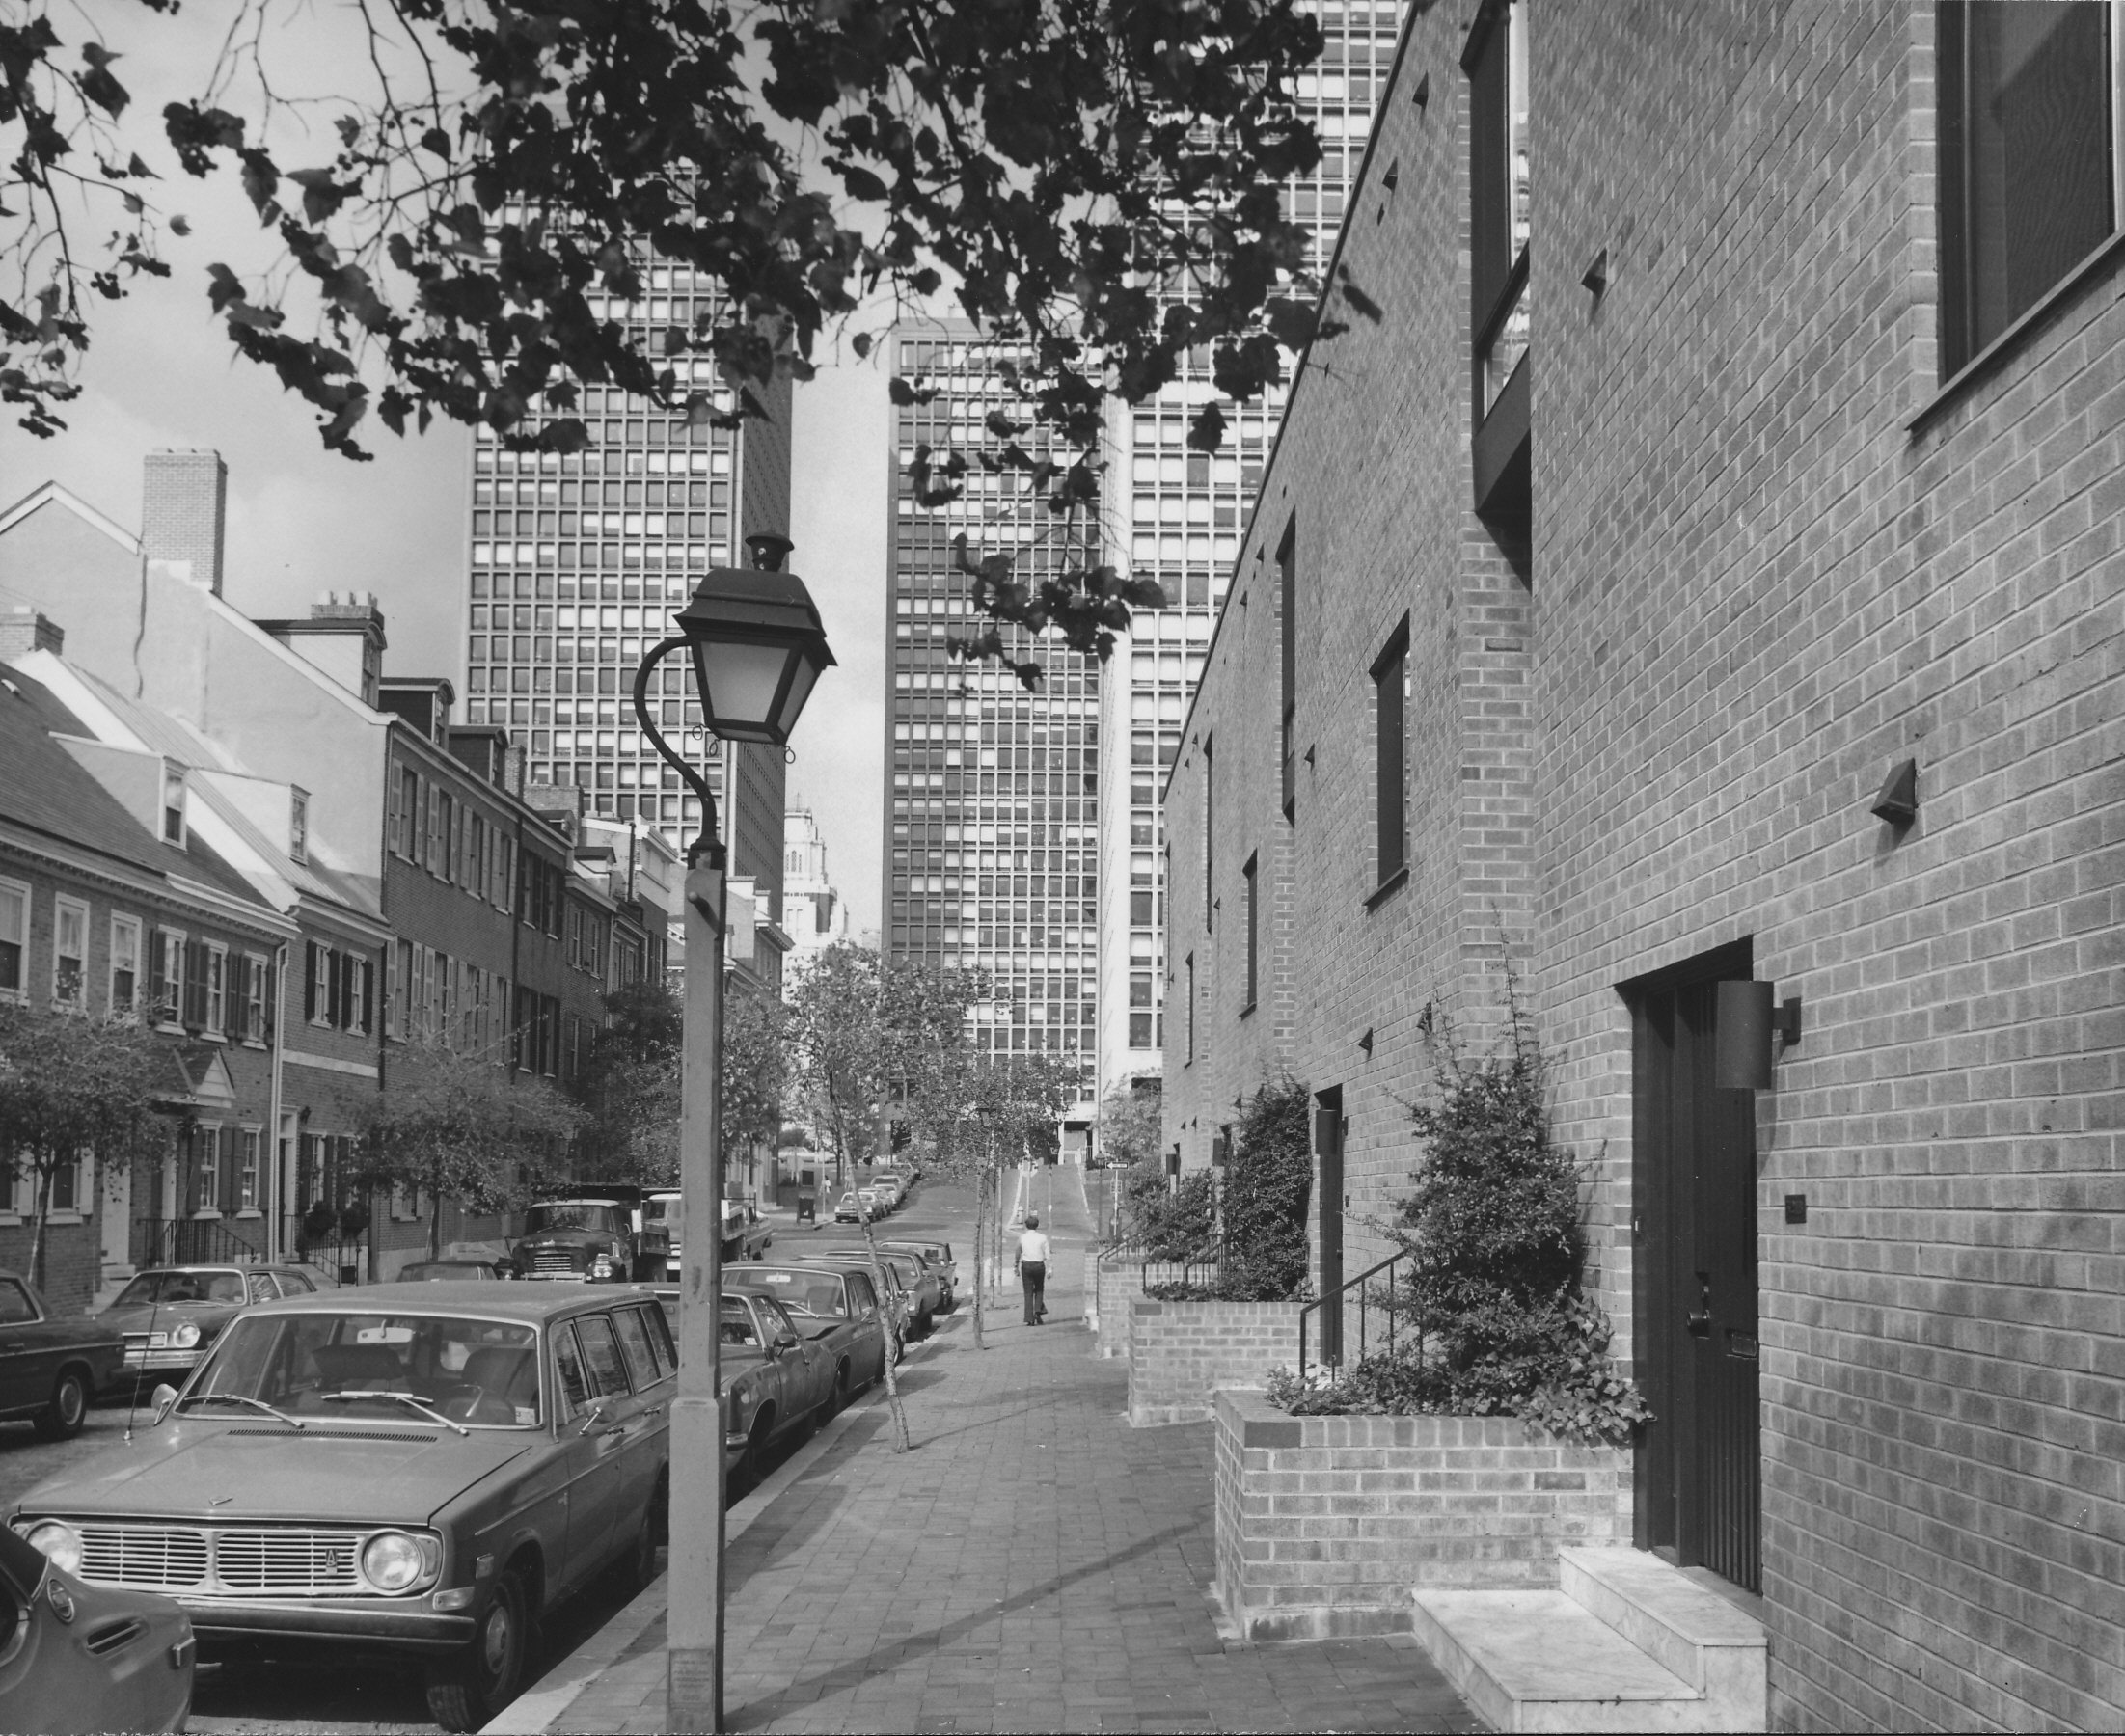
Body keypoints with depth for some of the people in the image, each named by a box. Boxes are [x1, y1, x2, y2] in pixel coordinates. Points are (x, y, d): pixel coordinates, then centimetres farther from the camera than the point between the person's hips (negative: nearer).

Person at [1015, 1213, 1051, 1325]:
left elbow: (1018, 1254, 10)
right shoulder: (1042, 1238, -2)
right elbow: (1047, 1255, -7)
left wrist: (1016, 1267, 21)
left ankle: (1030, 1318, -4)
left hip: (1026, 1266, 0)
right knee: (1039, 1290, 18)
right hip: (1039, 1266, 0)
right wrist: (1049, 1270, -6)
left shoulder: (1022, 1238, 1)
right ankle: (1038, 1309, -2)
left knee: (1028, 1292, 3)